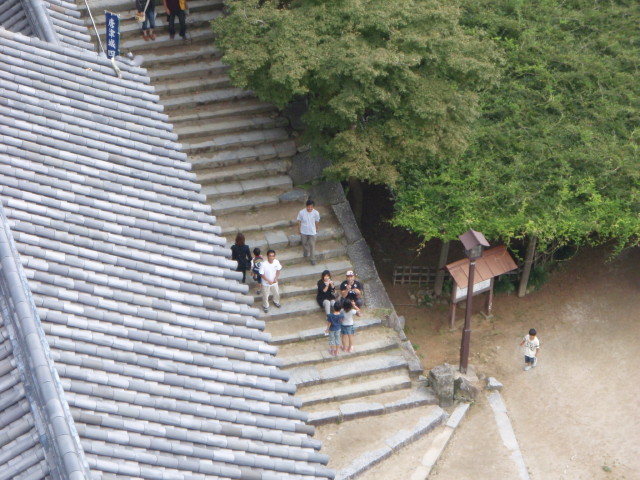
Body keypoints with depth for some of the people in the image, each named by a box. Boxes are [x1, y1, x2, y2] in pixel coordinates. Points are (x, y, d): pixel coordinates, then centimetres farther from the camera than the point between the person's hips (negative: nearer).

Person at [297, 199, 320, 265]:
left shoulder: (316, 213, -23)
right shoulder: (301, 212, -25)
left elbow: (317, 221, -3)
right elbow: (299, 221, -8)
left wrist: (316, 229, 12)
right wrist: (299, 229, 3)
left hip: (312, 232, -1)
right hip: (303, 231, 1)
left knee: (312, 245, 9)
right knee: (304, 243, 24)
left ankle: (312, 259, 28)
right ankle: (306, 252, 56)